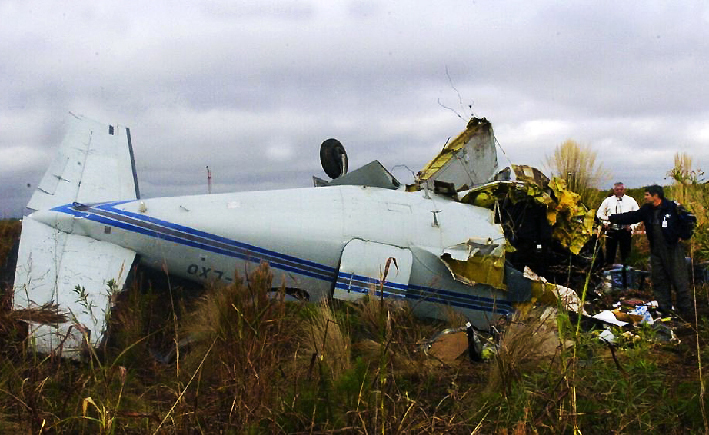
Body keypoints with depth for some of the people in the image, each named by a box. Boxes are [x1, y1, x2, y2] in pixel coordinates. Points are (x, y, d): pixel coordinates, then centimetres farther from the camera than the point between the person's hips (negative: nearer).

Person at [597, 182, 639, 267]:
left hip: (625, 230, -1)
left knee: (625, 253, 2)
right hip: (611, 230, 1)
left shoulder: (630, 201, 8)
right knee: (610, 253, 2)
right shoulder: (608, 200, 10)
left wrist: (632, 226, -4)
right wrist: (605, 222, 1)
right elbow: (599, 213, 16)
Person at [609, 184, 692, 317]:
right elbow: (630, 217, 10)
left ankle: (685, 310, 1)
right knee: (659, 279, 9)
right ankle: (664, 307, 17)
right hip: (656, 250, 6)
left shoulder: (672, 207, -10)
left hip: (673, 248, -6)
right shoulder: (646, 210, 7)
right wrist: (611, 218, 6)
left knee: (679, 279, -4)